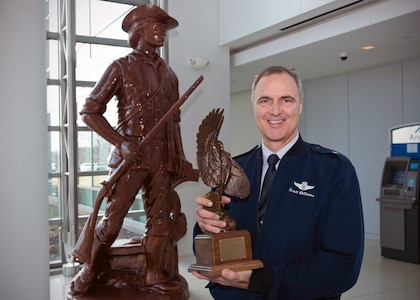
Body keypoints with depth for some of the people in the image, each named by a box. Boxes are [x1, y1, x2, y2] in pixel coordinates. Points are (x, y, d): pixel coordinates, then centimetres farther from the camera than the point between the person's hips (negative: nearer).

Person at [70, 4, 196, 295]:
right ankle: (89, 270, 20)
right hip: (131, 156, -5)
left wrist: (180, 158, 13)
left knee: (161, 217, 6)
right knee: (112, 219, -1)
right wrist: (121, 142, -14)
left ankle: (155, 273, 20)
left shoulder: (169, 74, 15)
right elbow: (90, 111, -2)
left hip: (163, 159, 5)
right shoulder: (121, 67, 1)